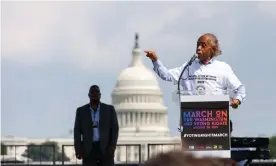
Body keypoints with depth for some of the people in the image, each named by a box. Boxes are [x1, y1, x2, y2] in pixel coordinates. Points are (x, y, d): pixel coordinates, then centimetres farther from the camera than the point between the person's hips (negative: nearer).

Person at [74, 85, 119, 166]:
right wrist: (78, 149, -10)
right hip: (89, 149, 0)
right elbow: (77, 131, 2)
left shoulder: (109, 109, 5)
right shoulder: (81, 111, 6)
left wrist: (113, 145, -15)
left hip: (105, 148, 0)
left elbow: (114, 128, 0)